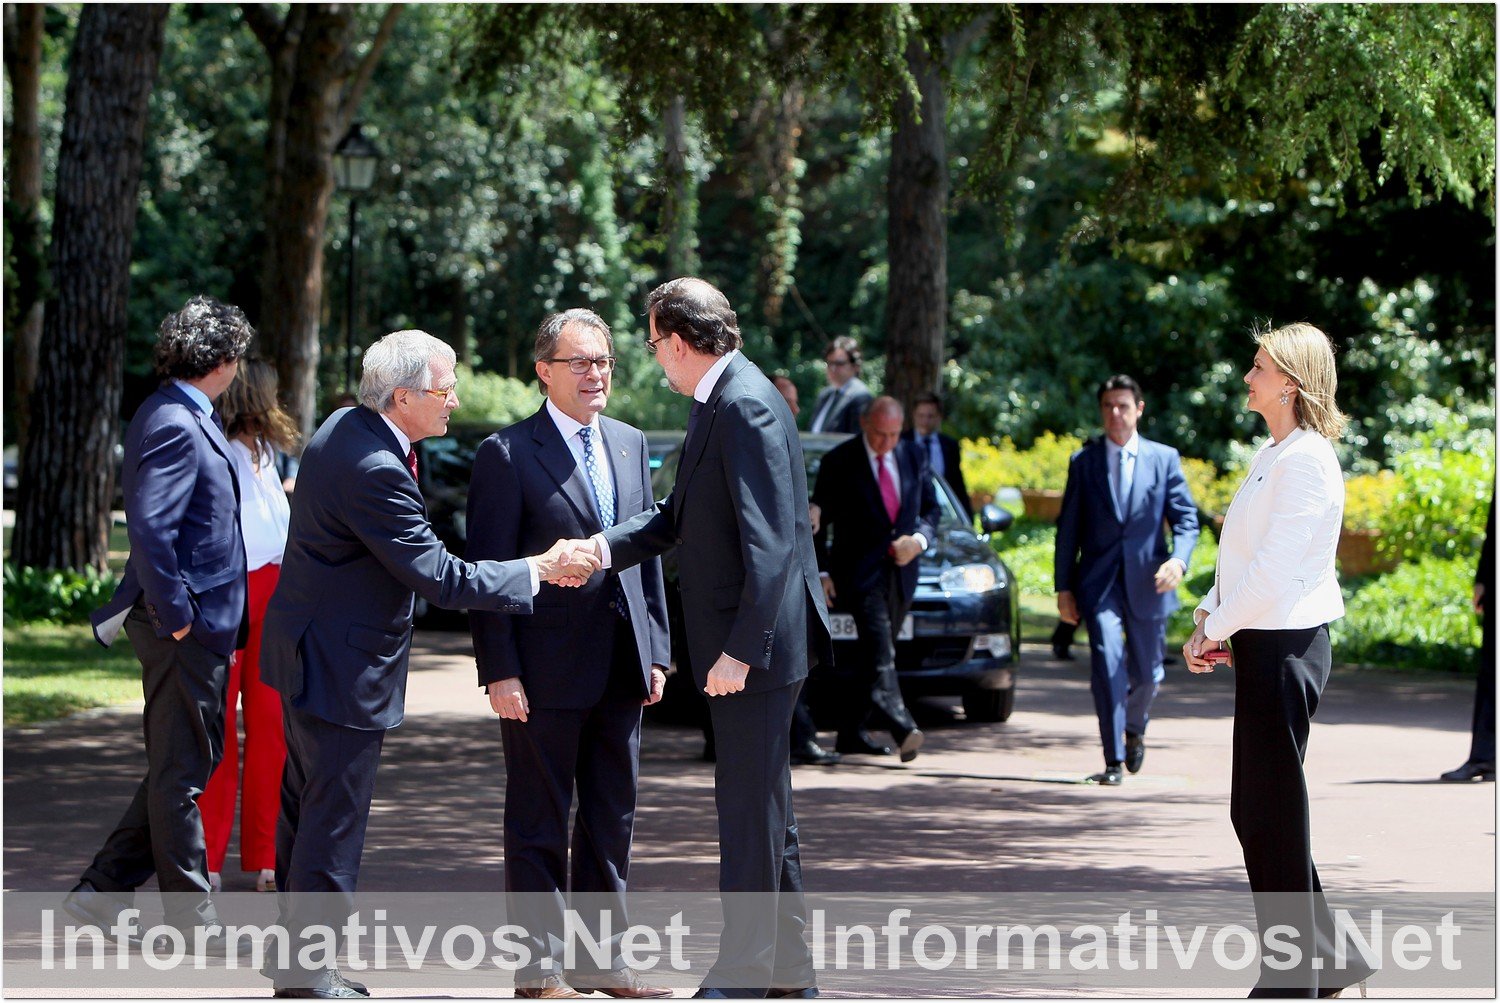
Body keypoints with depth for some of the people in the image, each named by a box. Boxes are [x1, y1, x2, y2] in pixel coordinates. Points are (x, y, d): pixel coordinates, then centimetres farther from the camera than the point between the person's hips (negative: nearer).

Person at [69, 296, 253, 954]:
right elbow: (149, 527, -25)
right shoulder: (177, 426, -18)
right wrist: (177, 617, -21)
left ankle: (102, 893, 19)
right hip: (187, 629, -10)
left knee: (178, 769, 16)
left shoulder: (180, 417, 14)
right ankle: (191, 919, 7)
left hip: (192, 623, 10)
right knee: (181, 773, -1)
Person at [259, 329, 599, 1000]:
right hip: (341, 666, -11)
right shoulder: (375, 469, -26)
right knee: (333, 819, -3)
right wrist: (539, 569, -17)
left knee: (307, 808, 17)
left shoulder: (344, 428, 5)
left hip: (309, 651, 11)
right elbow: (439, 578, -24)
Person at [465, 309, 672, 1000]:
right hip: (547, 671, -6)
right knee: (540, 825, 2)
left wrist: (655, 650, 9)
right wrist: (500, 671, -14)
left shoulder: (629, 445, 12)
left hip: (620, 668, 6)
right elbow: (487, 572, -9)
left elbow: (648, 550, 15)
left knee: (612, 820, 12)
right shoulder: (507, 454, -7)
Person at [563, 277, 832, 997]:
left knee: (750, 810, -5)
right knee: (765, 810, 16)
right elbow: (679, 516, 18)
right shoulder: (720, 403, 14)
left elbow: (769, 542, -24)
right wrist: (605, 548, 3)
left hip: (756, 646, -11)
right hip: (744, 644, 11)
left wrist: (740, 649, -24)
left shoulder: (746, 407, -19)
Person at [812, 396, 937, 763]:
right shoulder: (839, 461, -4)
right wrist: (822, 572, -9)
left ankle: (852, 732, 18)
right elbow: (818, 521, -1)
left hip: (900, 571, 5)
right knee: (879, 649, -21)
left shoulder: (914, 457, 9)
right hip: (859, 571, -5)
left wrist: (919, 539, -4)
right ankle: (901, 726, -38)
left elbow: (931, 509, 17)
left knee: (876, 653, 9)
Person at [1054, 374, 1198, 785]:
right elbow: (1068, 528, 6)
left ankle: (1134, 729, 43)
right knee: (1107, 665, -15)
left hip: (1147, 581, 1)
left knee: (1146, 673, 11)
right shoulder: (1084, 461, 5)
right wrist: (1063, 587, 1)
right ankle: (1114, 762, -13)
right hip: (1099, 582, -1)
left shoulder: (1164, 459, 6)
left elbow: (1186, 518, 4)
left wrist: (1179, 559, -16)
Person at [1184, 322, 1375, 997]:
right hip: (1262, 644, 10)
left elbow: (1275, 567, -20)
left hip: (1285, 646, -10)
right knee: (1256, 812, 13)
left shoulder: (1306, 460, -15)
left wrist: (1214, 630, -12)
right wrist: (1208, 618, 6)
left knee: (1272, 813, -4)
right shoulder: (1272, 455, 15)